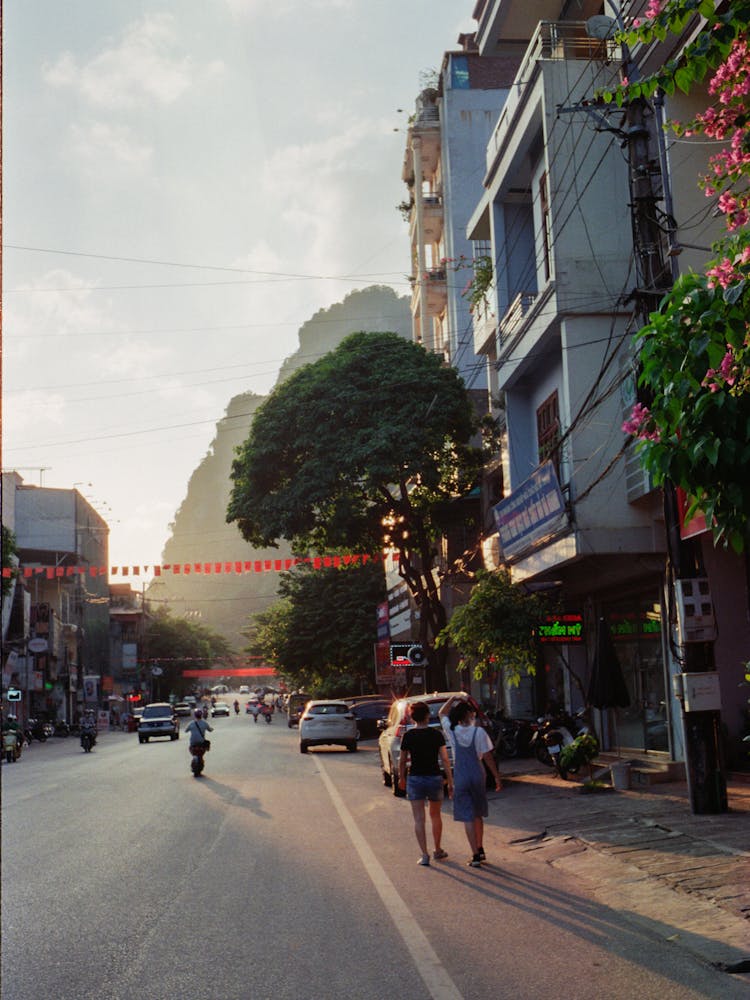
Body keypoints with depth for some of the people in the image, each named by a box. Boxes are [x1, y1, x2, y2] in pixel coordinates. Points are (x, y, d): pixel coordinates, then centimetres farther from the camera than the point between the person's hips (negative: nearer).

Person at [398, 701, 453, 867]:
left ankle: (424, 855, -4)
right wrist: (450, 782, -2)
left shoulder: (408, 736, -5)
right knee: (435, 816, 19)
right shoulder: (436, 734, -5)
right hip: (434, 778, 1)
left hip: (415, 779, -1)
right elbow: (445, 759, -8)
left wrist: (401, 778, 19)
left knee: (419, 819, 2)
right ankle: (438, 851, 28)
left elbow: (402, 761, 3)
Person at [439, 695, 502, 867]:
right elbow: (487, 757, -7)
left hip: (460, 778, 0)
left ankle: (476, 855, -4)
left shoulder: (452, 731, -6)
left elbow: (442, 713, 13)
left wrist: (453, 698, 7)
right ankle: (480, 850, 30)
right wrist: (497, 776, 1)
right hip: (478, 776, 1)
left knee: (467, 817, 1)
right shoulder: (479, 732, -11)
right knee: (478, 814, 19)